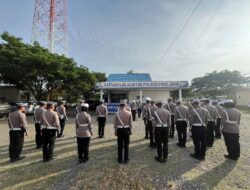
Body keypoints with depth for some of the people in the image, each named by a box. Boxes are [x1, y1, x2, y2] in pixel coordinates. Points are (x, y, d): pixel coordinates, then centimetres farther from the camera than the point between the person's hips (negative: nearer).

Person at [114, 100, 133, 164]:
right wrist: (130, 130, 9)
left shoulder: (117, 113, -9)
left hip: (119, 130, 0)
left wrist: (115, 131, 8)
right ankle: (126, 159, 24)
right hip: (126, 130, 0)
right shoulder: (129, 113, -9)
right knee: (126, 145, 13)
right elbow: (130, 123, -2)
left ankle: (120, 159, 26)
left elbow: (115, 124, -3)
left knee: (120, 145, 13)